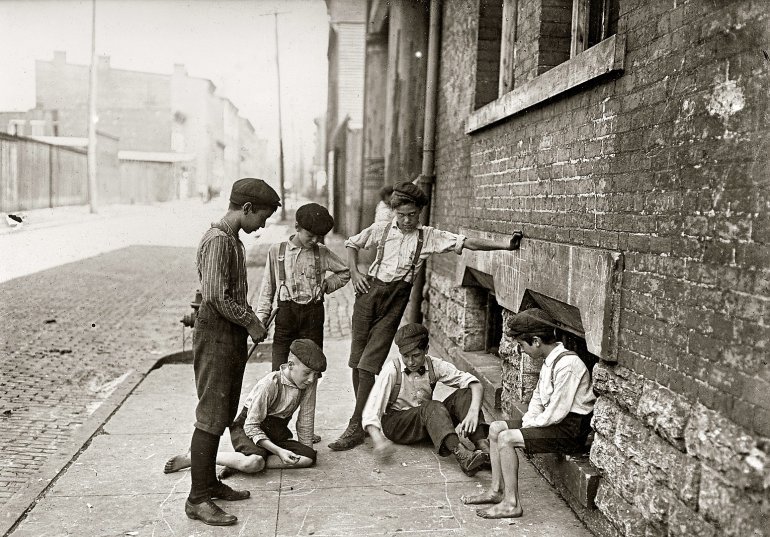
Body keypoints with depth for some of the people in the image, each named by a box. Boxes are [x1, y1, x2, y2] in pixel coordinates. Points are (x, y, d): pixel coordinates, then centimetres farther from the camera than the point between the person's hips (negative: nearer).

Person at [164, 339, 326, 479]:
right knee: (253, 462, -38)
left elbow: (306, 420, 0)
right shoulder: (269, 384, -26)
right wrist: (279, 451, -29)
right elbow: (251, 426, -22)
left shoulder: (310, 381, -11)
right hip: (247, 430, -6)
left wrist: (307, 450, 1)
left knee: (309, 458, -18)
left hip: (277, 435, 7)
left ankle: (237, 464, -18)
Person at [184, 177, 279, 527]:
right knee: (210, 418, -5)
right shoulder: (217, 240, -17)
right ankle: (197, 499, 3)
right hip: (215, 337, -10)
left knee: (222, 416, 16)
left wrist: (252, 321, 8)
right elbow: (216, 297, -24)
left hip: (232, 338, 10)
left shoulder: (233, 240, 14)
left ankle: (209, 483, 28)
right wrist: (251, 324, -13)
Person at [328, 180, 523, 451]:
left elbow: (467, 243, -6)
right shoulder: (381, 229, 5)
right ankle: (365, 416, 23)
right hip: (370, 291, 3)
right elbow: (351, 244, 19)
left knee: (368, 366, -9)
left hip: (396, 299, -2)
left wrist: (505, 244, -15)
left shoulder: (429, 236, 2)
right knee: (356, 362, 5)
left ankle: (356, 428, -1)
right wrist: (354, 272, 5)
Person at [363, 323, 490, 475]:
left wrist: (473, 412, -33)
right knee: (432, 407, -34)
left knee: (464, 394, -19)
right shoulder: (392, 370, -17)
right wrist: (378, 440, -40)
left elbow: (476, 385, -13)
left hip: (429, 422, 4)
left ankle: (483, 446, -37)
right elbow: (371, 411, -22)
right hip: (395, 423, -4)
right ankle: (461, 455, -52)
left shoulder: (434, 366, -8)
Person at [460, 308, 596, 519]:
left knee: (506, 438, -21)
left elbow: (557, 412, -24)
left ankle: (512, 503, -13)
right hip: (554, 420, 10)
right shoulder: (550, 361, 9)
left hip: (571, 428, -10)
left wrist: (530, 425, -11)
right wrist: (527, 421, 2)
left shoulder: (567, 364, -23)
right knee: (496, 428, 8)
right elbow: (538, 398, 18)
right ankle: (497, 490, 12)